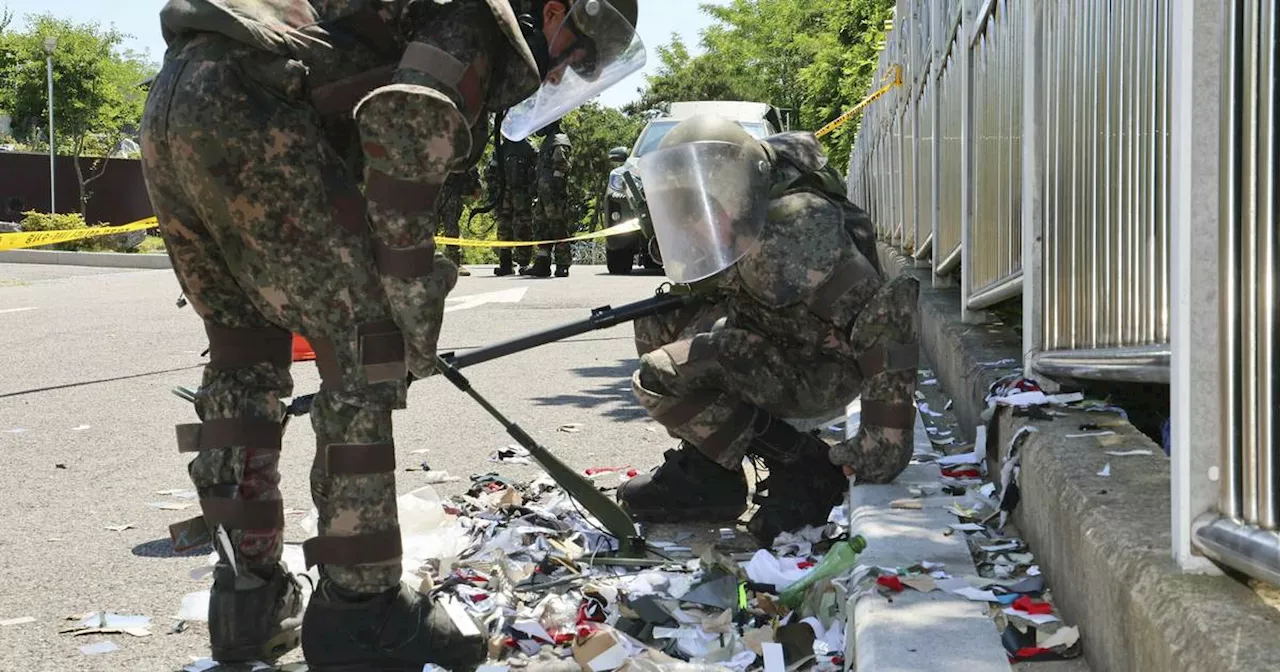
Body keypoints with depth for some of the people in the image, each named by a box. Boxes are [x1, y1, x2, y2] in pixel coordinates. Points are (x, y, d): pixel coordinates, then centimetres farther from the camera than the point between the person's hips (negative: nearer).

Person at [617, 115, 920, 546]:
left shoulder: (792, 233, -29)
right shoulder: (729, 233, 0)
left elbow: (886, 316, -35)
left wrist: (886, 438, -35)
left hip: (821, 373, -9)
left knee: (659, 379, -21)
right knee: (657, 323, 10)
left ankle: (805, 472, -13)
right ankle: (704, 462, 7)